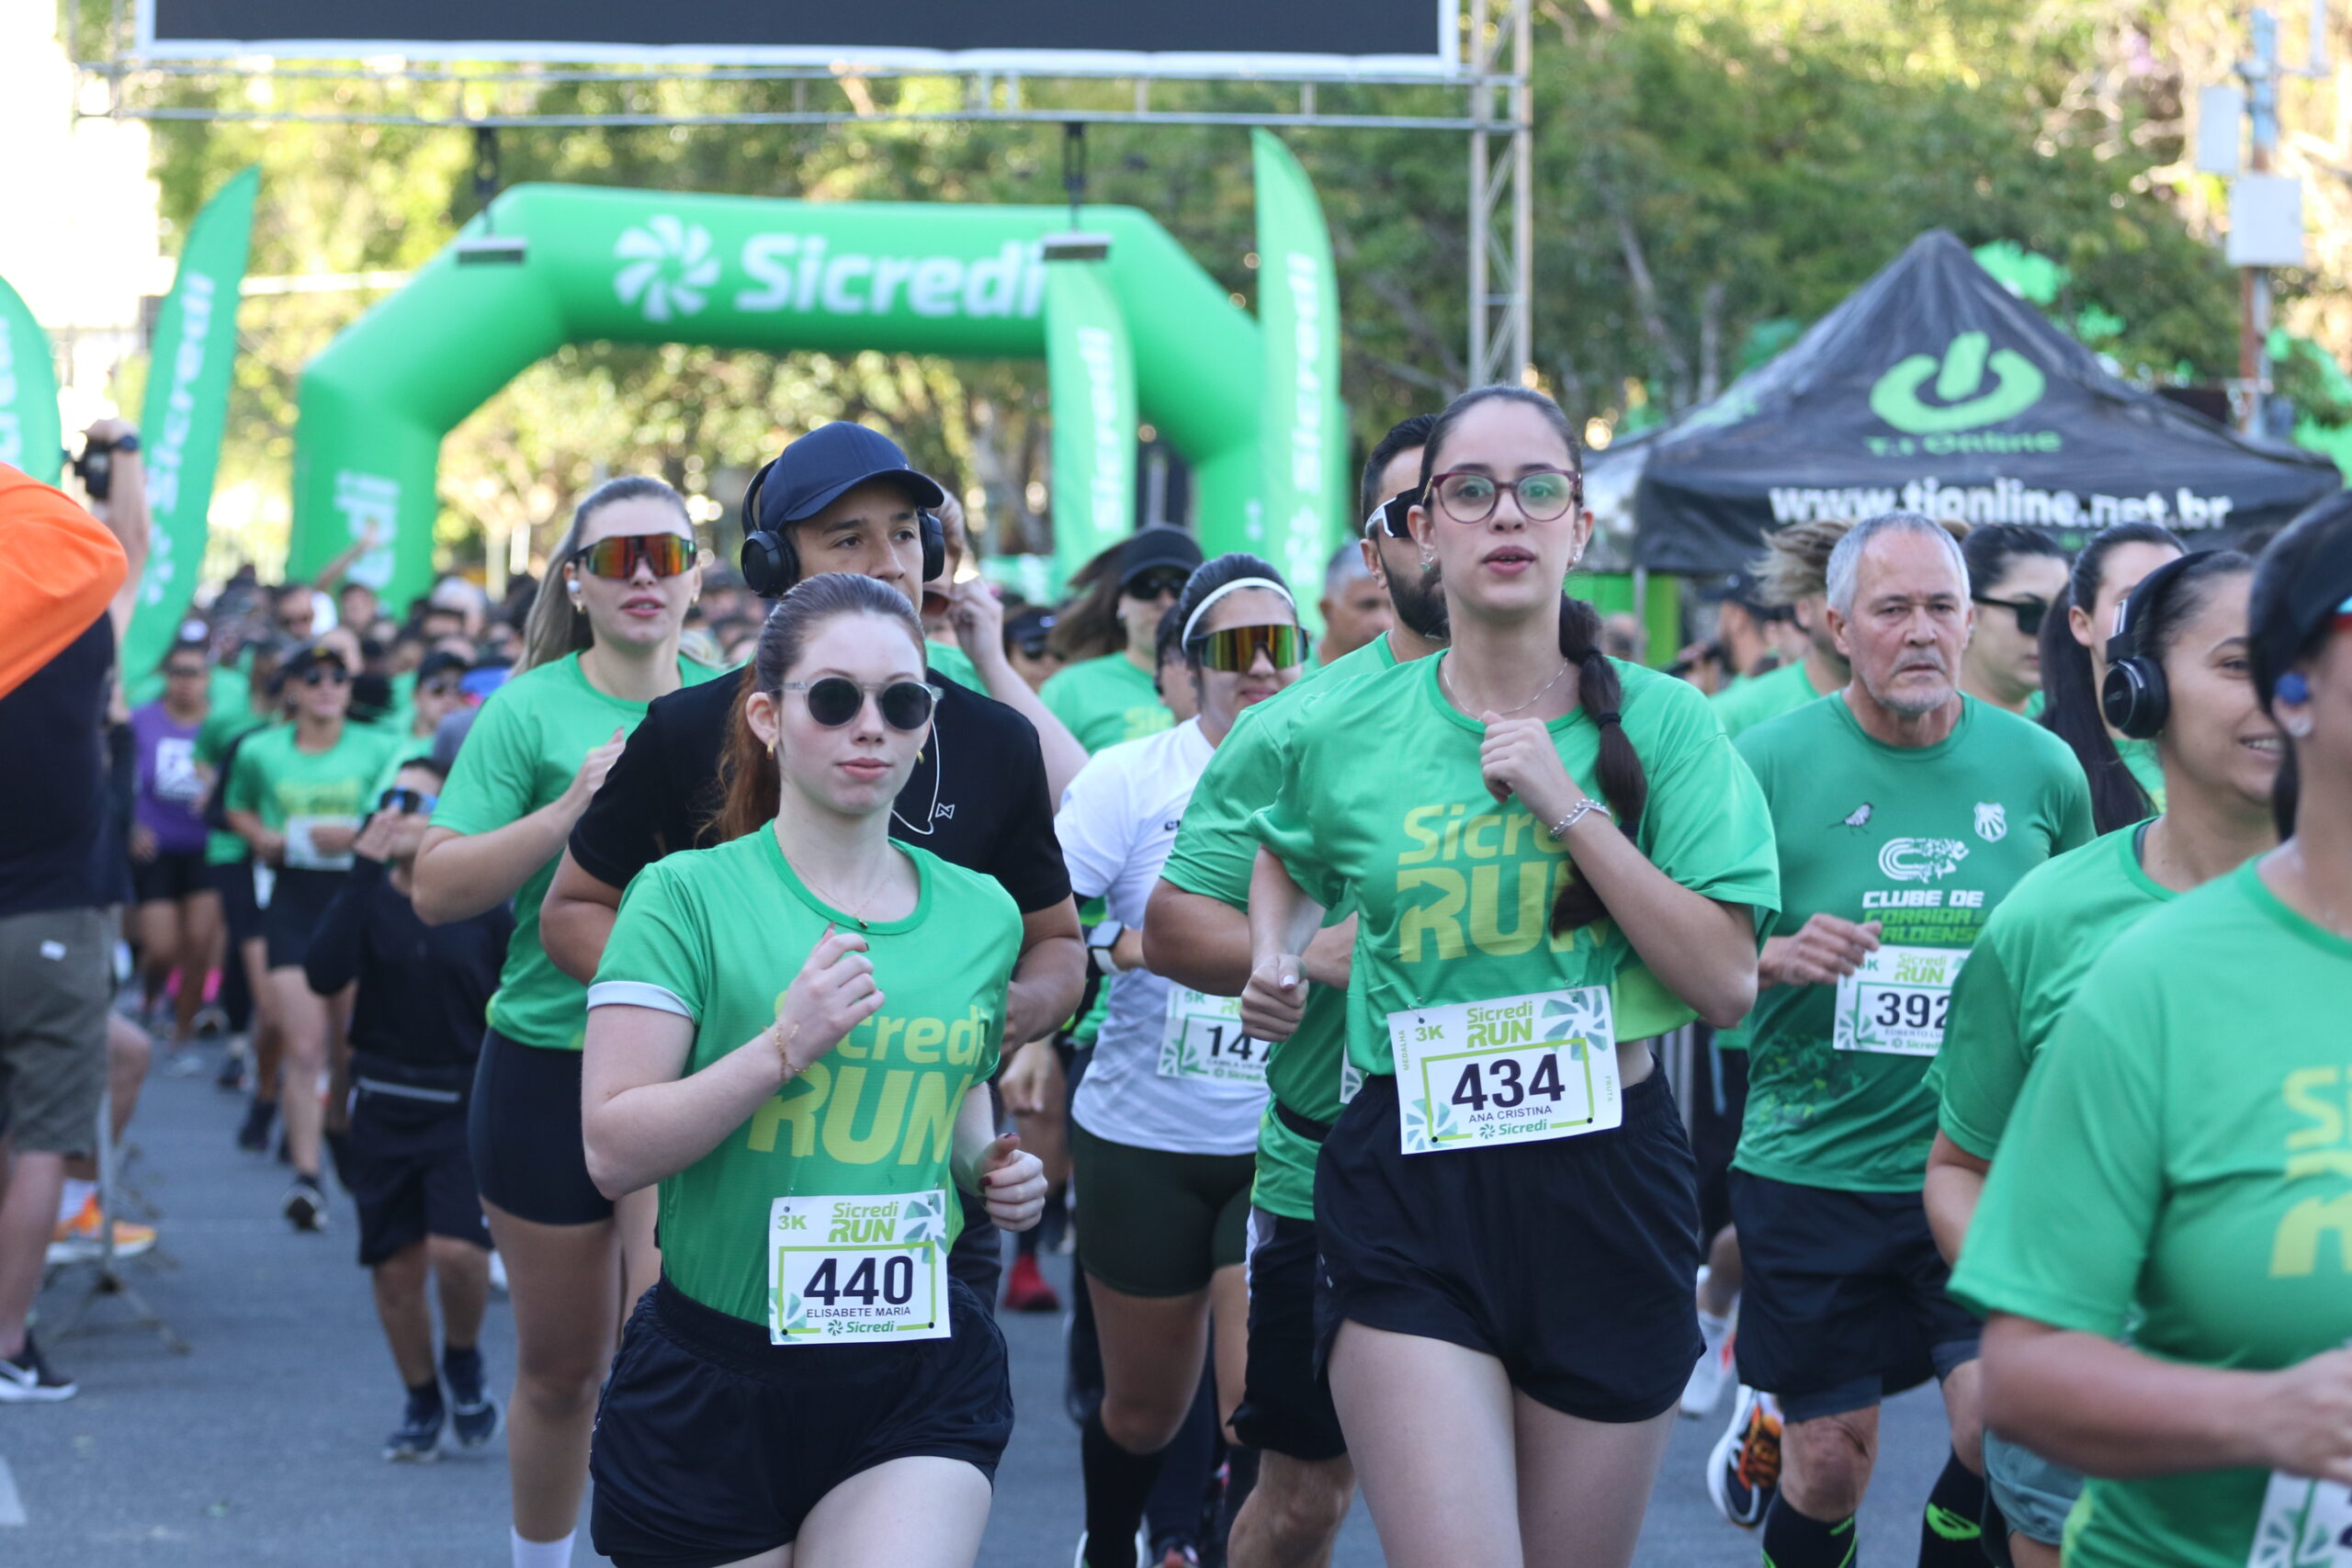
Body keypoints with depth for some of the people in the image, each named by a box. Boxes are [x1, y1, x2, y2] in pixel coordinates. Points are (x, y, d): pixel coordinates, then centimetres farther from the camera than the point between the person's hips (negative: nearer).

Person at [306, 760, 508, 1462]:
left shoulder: (487, 911, -3)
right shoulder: (370, 901, 0)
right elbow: (324, 975, -18)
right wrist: (364, 871, -20)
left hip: (464, 1108, -2)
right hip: (382, 1107, 2)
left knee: (457, 1249, -19)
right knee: (395, 1267, 5)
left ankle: (464, 1363, 10)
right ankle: (422, 1404, 24)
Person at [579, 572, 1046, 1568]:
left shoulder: (981, 915, 7)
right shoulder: (689, 897, -6)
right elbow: (614, 1150, -13)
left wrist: (986, 1166, 6)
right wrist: (787, 1043, -22)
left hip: (920, 1378, 2)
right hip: (714, 1385, -2)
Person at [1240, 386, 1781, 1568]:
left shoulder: (1659, 722, -1)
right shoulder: (1348, 734, 3)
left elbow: (1728, 983, -8)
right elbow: (1289, 855, 27)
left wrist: (1569, 806, -13)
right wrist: (1274, 960, 7)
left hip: (1605, 1188, 1)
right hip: (1407, 1199, -1)